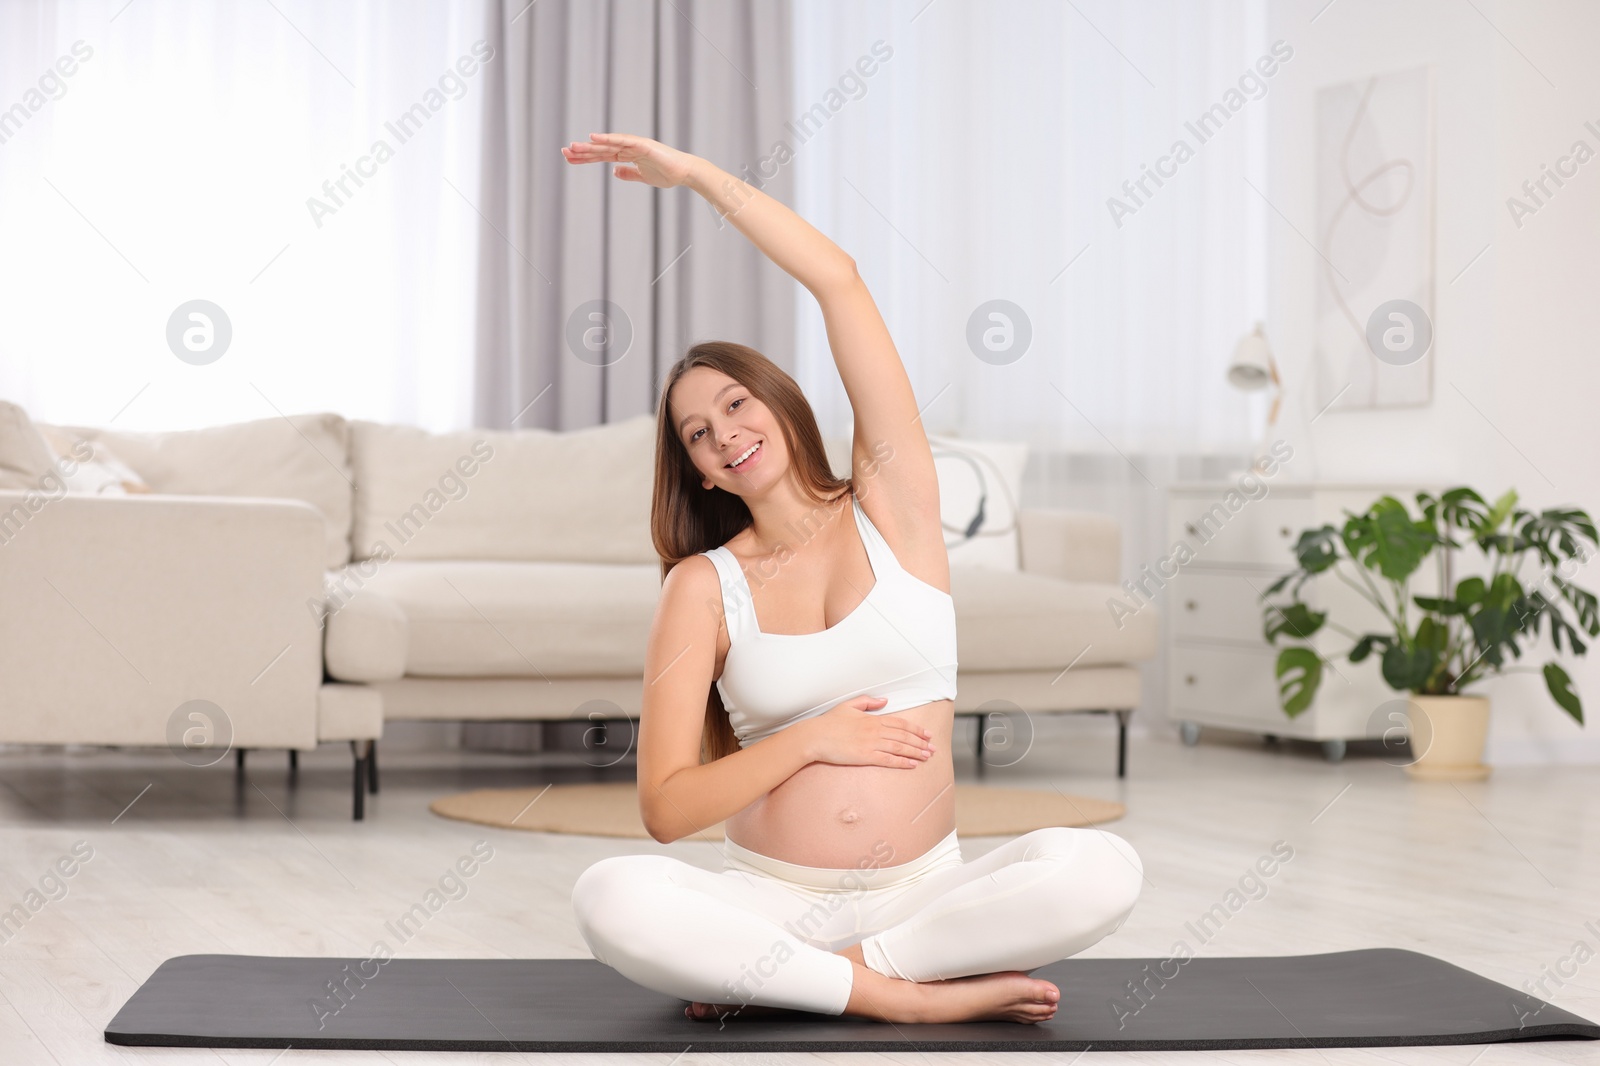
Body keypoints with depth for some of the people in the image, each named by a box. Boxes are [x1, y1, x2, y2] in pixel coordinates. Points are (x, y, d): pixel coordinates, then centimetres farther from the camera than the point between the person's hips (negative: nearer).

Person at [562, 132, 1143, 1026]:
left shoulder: (890, 504, 6)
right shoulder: (704, 585, 5)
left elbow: (838, 281, -2)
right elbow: (665, 808, -2)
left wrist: (695, 172, 2)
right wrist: (812, 739, -10)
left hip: (921, 892, 1)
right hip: (768, 895, -1)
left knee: (1105, 871, -30)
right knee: (610, 897, -32)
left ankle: (774, 978, -16)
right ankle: (915, 995, -22)